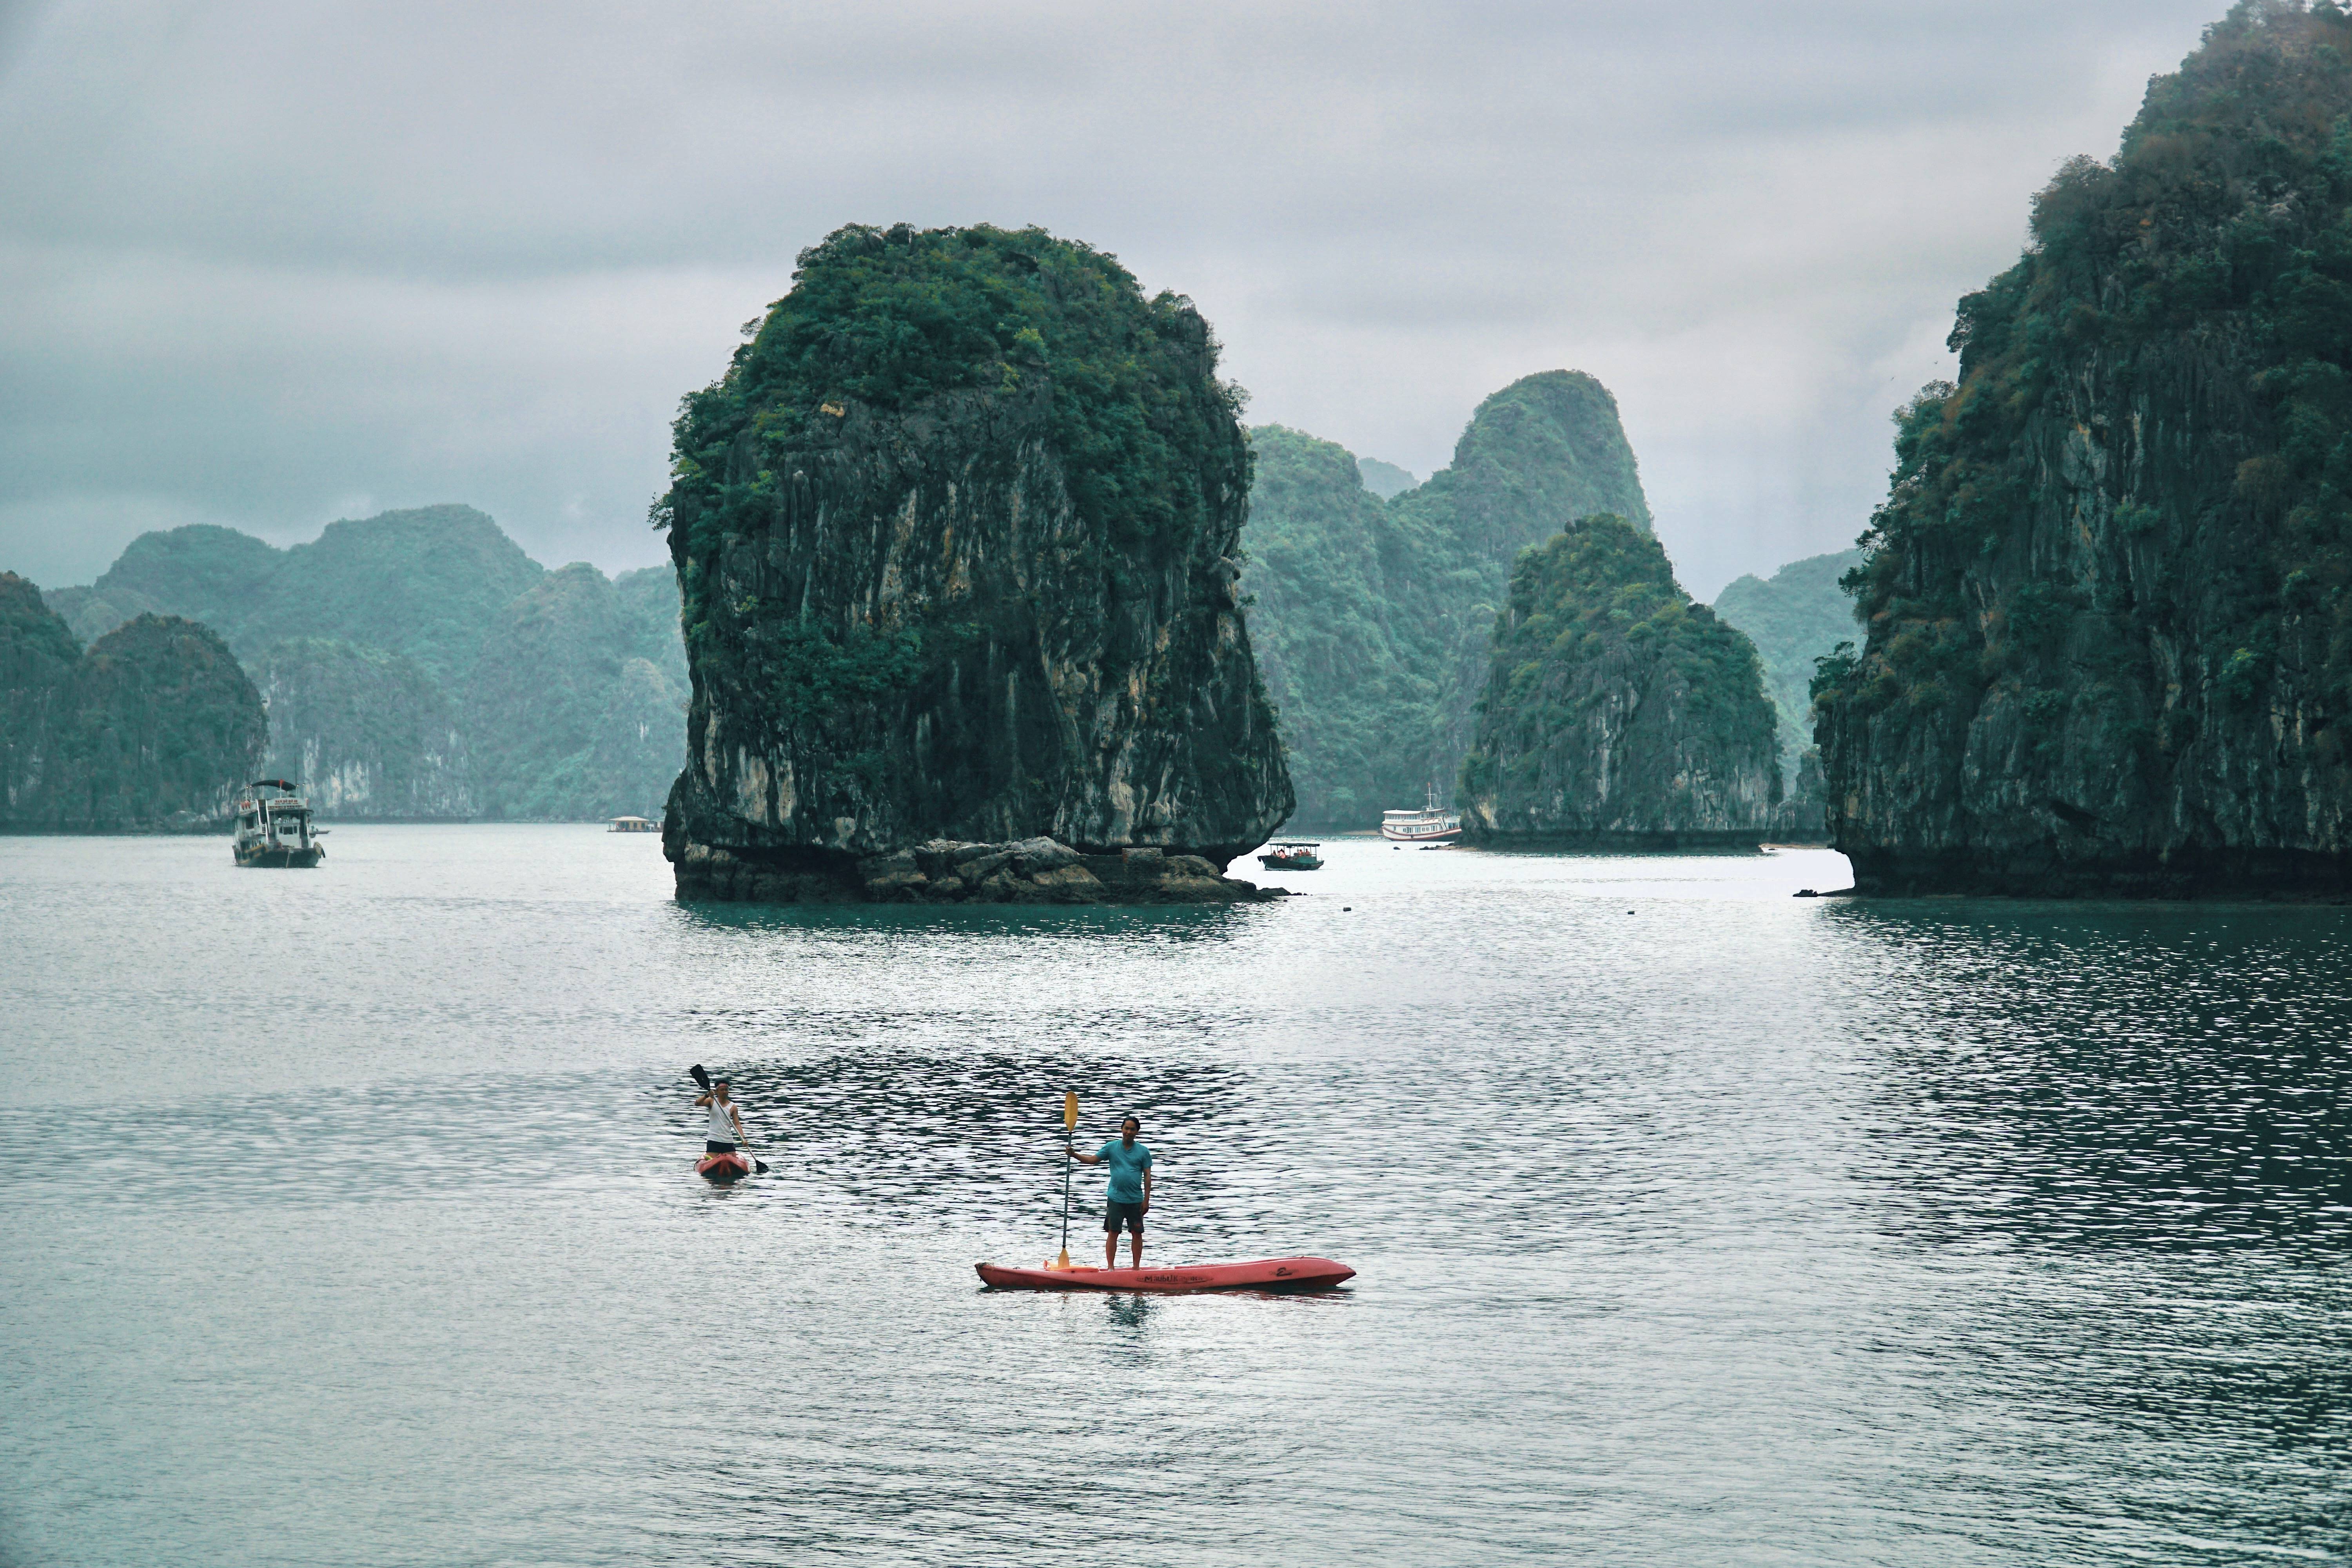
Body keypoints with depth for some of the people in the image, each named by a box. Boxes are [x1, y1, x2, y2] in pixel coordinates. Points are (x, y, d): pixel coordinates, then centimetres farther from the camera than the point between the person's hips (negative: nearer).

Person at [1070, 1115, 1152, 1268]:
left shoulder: (1143, 1152, 1)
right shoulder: (1111, 1147, 4)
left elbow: (1147, 1176, 1)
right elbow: (1092, 1160, 1)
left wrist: (1146, 1200, -3)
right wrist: (1074, 1155, -16)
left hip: (1136, 1200, 0)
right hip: (1116, 1199, 0)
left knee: (1137, 1234, 4)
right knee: (1113, 1233, 0)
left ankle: (1136, 1267, 12)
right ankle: (1110, 1267, 2)